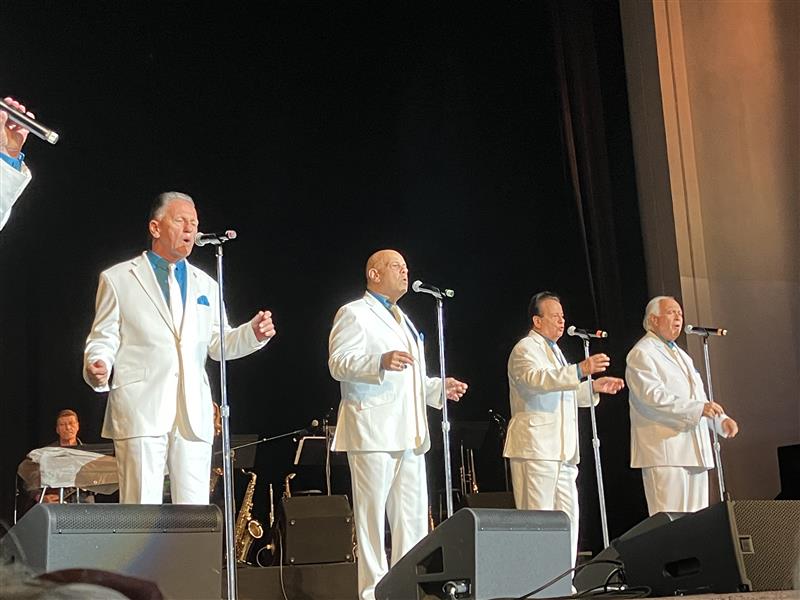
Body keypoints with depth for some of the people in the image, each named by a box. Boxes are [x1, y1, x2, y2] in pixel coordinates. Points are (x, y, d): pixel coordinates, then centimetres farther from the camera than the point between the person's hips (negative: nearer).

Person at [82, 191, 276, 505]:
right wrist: (98, 367, -15)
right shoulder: (118, 279, 9)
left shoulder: (206, 285, 22)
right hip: (141, 408, -4)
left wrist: (253, 333, 0)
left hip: (193, 414, 4)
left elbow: (218, 344, 19)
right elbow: (103, 339, 7)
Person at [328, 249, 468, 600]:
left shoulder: (403, 321, 27)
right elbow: (338, 363, -12)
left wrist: (439, 387, 16)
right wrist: (381, 362, -27)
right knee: (372, 514, -6)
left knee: (413, 517, 6)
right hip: (373, 431, -8)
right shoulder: (355, 314, 1)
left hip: (409, 434, 8)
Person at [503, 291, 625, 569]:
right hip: (536, 448, -9)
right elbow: (538, 380, -27)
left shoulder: (553, 350, 24)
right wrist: (580, 369, -37)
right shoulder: (525, 349, -6)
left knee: (568, 517, 6)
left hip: (561, 449, 9)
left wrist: (594, 388, 19)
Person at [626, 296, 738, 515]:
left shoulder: (681, 355, 26)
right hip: (665, 453, -9)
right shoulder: (642, 354, -3)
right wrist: (698, 408, -25)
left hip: (695, 451, 9)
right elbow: (654, 395, -18)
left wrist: (721, 419, 11)